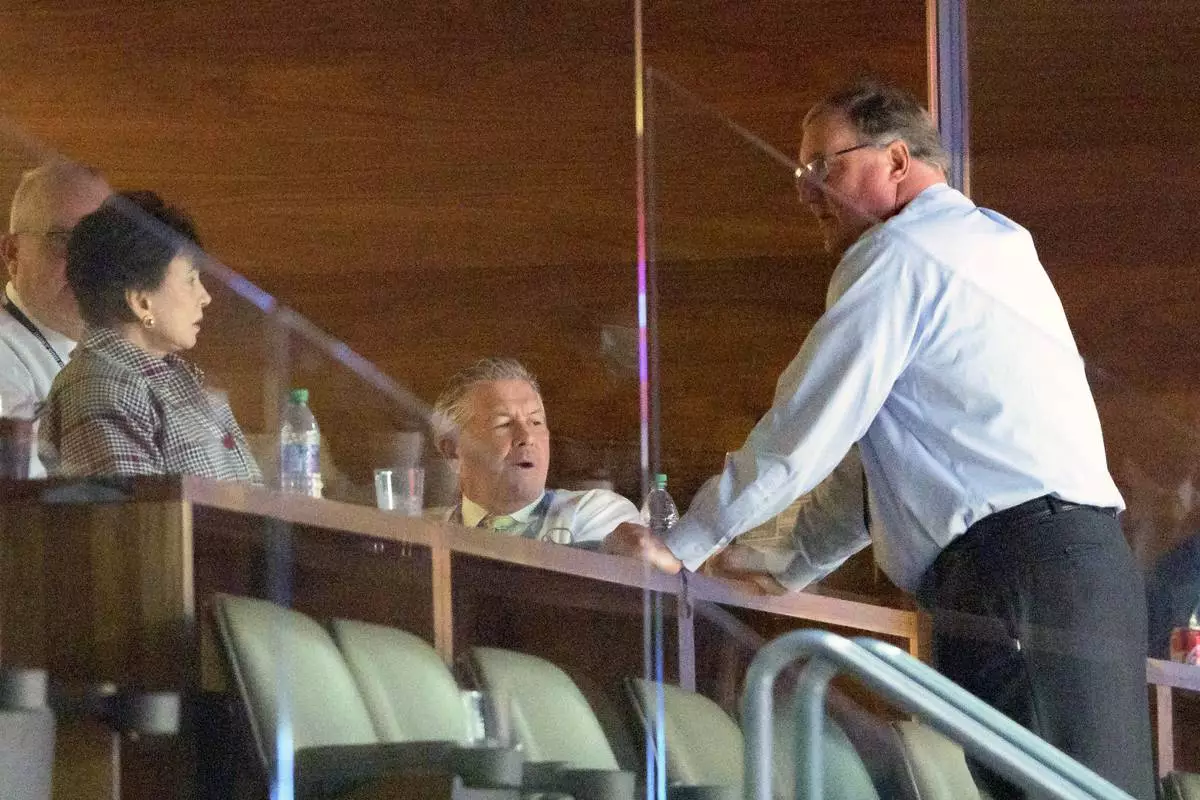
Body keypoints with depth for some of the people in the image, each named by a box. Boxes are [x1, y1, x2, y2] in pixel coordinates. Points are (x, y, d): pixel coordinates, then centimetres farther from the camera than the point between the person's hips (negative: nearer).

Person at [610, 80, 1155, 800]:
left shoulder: (898, 254, -3)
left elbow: (801, 435, -6)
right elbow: (873, 460, 30)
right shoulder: (986, 245, 28)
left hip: (1013, 561, -10)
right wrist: (779, 570, 29)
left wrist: (681, 548, 3)